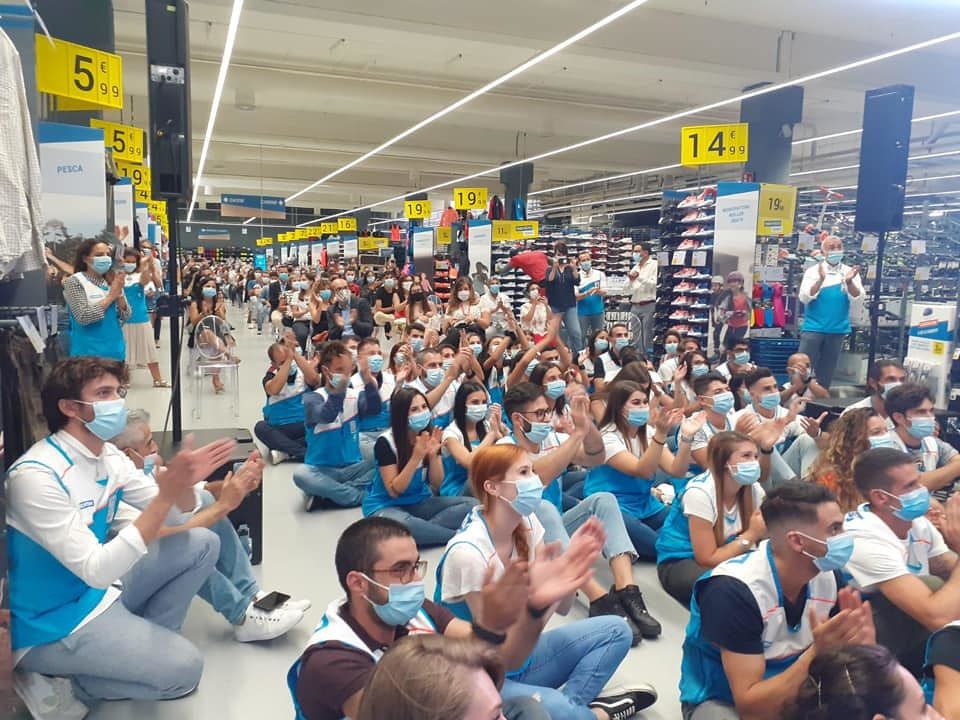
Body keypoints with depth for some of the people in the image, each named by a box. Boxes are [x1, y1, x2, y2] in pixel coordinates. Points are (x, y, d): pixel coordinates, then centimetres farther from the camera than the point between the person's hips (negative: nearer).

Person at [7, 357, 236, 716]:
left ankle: (144, 642, 7)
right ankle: (59, 685, -1)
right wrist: (167, 492, -36)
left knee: (201, 543, 4)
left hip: (99, 589, 8)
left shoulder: (109, 456, -1)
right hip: (55, 620, -8)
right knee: (182, 668, -17)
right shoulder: (36, 476, -26)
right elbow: (96, 571, -31)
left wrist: (185, 480, -21)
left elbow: (178, 516, 3)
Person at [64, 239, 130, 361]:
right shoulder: (74, 281, -7)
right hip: (89, 353, -5)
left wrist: (119, 293, -12)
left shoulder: (113, 280, 7)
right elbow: (83, 317, -19)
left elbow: (125, 317, 3)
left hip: (115, 350, 5)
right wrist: (111, 295, -16)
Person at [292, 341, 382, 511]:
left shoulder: (355, 395, 4)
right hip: (321, 469, -3)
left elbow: (375, 409, -18)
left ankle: (328, 493, -19)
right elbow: (327, 416, -28)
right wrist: (339, 389, -46)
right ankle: (360, 495, -23)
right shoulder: (312, 397, -6)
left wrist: (368, 381, -36)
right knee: (300, 474, -35)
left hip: (352, 467, 3)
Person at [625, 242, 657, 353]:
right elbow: (628, 291, 16)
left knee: (648, 339, -5)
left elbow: (655, 284, -14)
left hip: (649, 306, -7)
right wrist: (631, 280, -2)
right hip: (635, 306, 7)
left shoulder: (654, 265, -2)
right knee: (636, 339, 9)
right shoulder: (635, 267, 18)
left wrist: (639, 277, -13)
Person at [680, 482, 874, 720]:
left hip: (789, 691, 6)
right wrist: (817, 655, -38)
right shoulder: (733, 589, -29)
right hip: (720, 700, -6)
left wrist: (858, 647, -25)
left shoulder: (827, 576, -9)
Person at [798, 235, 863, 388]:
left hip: (837, 329, 2)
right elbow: (804, 298, -11)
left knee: (827, 371, 10)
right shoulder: (813, 271, 0)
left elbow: (857, 297, -7)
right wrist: (820, 280, -25)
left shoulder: (850, 272, 5)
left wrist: (849, 282, -26)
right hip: (813, 327, -2)